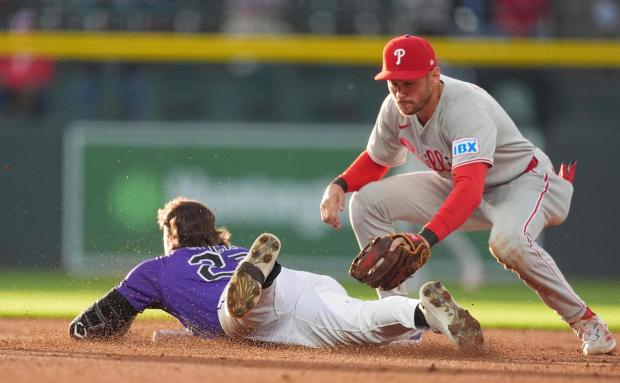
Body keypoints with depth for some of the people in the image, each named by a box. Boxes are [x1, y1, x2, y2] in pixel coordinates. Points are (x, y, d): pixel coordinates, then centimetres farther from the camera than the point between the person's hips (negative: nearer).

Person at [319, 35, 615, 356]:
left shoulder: (466, 109, -36)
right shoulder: (395, 107, -12)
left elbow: (470, 189, -49)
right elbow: (376, 161, 6)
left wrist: (426, 237, -62)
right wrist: (338, 185, -16)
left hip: (523, 182, -8)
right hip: (456, 185, 8)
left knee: (507, 242, -41)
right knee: (367, 200, -9)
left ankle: (584, 320, -19)